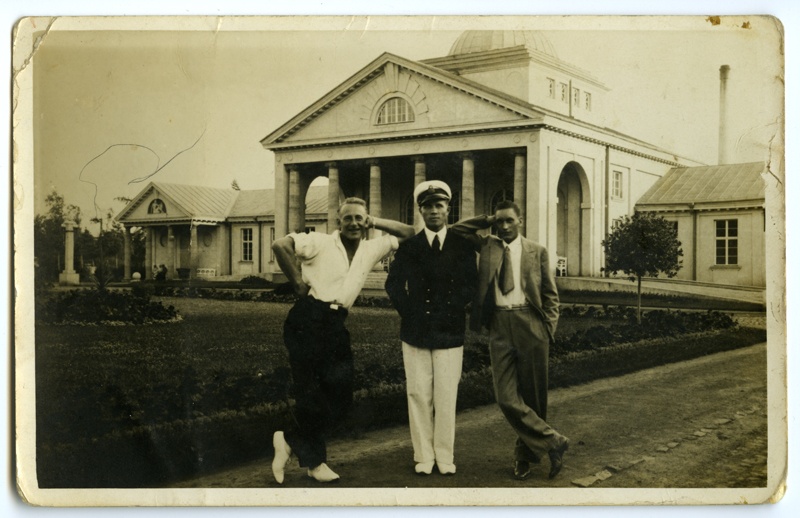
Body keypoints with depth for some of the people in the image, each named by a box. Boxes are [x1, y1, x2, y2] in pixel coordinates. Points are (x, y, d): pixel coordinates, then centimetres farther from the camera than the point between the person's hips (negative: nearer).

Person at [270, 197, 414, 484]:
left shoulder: (371, 248, 10)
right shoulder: (321, 242, -6)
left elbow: (410, 234, 16)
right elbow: (280, 245, -18)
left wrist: (377, 223, 5)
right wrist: (298, 282, -12)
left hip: (336, 324, 6)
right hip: (307, 319, -6)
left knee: (341, 396, 5)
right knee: (311, 394, 1)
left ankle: (291, 441, 21)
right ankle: (314, 460, 20)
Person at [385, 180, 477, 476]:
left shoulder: (462, 246, 7)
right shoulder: (408, 246, 7)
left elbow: (469, 285, 4)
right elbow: (394, 284, 4)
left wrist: (451, 312, -5)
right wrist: (410, 313, -4)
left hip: (450, 332, 0)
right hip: (416, 332, 0)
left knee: (446, 398, 1)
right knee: (419, 396, 2)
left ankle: (445, 457, 12)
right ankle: (423, 457, 12)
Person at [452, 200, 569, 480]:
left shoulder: (537, 251, 7)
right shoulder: (487, 246, 12)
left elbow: (550, 294, 8)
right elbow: (456, 229, 10)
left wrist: (548, 330, 0)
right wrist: (487, 221, 7)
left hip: (530, 325, -1)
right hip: (500, 327, 1)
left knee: (532, 396, 6)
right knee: (507, 398, -7)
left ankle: (526, 454, 22)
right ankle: (553, 442, 5)